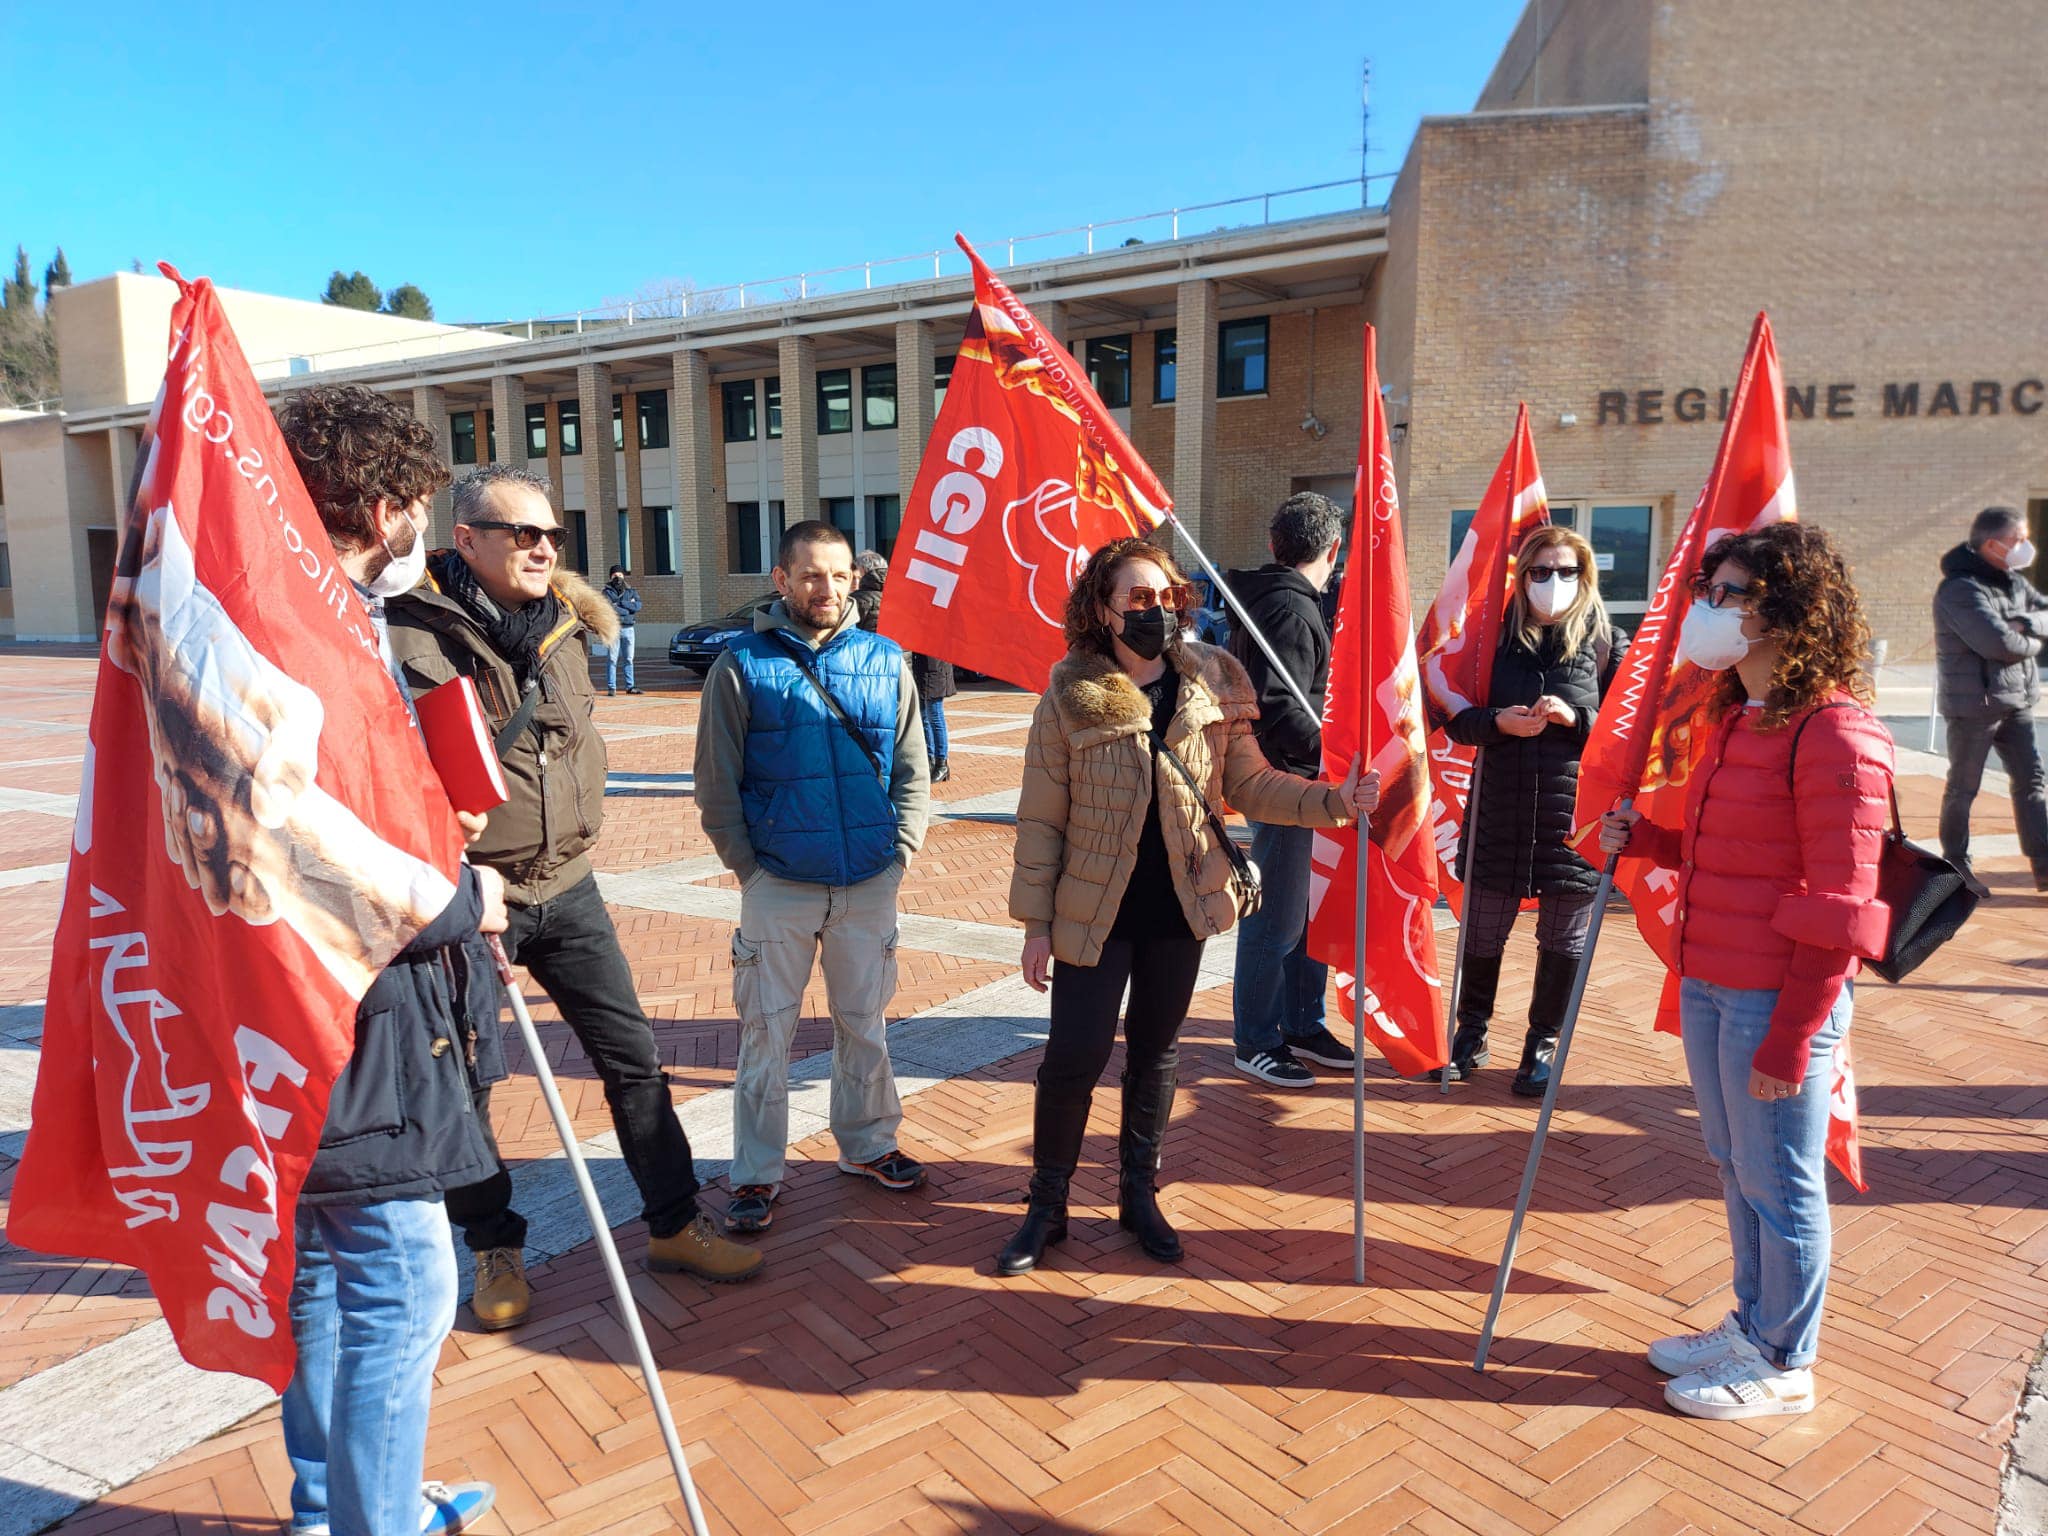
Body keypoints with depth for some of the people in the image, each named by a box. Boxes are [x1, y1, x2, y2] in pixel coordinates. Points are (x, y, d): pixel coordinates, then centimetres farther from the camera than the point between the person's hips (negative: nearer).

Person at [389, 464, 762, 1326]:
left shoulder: (566, 622, 6)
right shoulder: (416, 635, -14)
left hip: (567, 889, 5)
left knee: (634, 1058, 9)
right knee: (465, 1085, 9)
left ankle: (673, 1224, 24)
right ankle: (495, 1248, 31)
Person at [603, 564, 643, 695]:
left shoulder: (630, 591, 14)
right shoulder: (607, 592, 2)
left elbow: (638, 606, -3)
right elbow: (609, 609, -14)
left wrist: (620, 603, -11)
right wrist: (628, 607, -8)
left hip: (628, 628, 4)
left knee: (629, 659, 8)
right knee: (612, 659, -5)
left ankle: (630, 686, 13)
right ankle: (611, 688, -3)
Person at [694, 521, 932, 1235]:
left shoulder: (886, 661, 3)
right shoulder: (742, 666, -4)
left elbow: (911, 773, 8)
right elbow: (716, 786, -2)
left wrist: (899, 853, 0)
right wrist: (749, 866, -6)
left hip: (870, 883, 3)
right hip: (778, 887, -2)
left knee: (865, 1023, 16)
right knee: (766, 1032, 6)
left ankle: (867, 1145, 35)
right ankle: (756, 1174, 20)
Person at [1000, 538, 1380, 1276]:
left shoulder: (1213, 684, -1)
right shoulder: (1069, 697, -9)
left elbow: (1249, 784, 2)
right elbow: (1041, 820, -6)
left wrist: (1334, 800, -13)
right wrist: (1036, 924, -6)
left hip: (1180, 908, 3)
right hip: (1095, 912, -3)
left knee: (1155, 1052, 15)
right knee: (1074, 1057, 1)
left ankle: (1139, 1194, 34)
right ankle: (1047, 1206, 22)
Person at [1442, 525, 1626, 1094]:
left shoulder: (1607, 643, 0)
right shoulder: (1496, 637, 4)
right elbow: (1457, 721, 5)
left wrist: (1575, 718, -17)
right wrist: (1497, 722, -15)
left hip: (1574, 815, -1)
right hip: (1498, 813, 2)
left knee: (1563, 938, 9)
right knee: (1482, 931, 11)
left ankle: (1543, 1044, 28)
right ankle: (1471, 1034, 30)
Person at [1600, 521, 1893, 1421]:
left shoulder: (1833, 732, -17)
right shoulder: (1737, 719, 11)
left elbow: (1837, 906, -18)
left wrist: (1790, 1040, -18)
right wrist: (1642, 841, 5)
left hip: (1778, 998, -9)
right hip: (1708, 984, 9)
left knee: (1780, 1184, 7)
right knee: (1736, 1168, 21)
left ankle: (1784, 1367, 26)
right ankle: (1751, 1325, 39)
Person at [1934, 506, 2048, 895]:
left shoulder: (2015, 582, 12)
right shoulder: (1961, 589, -17)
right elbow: (1998, 642, -26)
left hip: (2016, 703, 8)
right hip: (1974, 705, -8)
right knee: (1963, 787, 3)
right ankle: (1956, 865, 15)